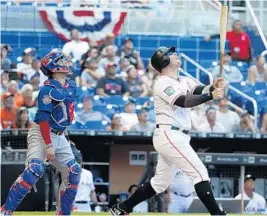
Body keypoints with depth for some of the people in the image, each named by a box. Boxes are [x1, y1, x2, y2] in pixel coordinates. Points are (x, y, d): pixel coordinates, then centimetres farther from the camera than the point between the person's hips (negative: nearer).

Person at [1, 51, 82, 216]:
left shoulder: (71, 86, 7)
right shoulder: (49, 89, -17)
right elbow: (43, 118, -22)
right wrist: (48, 145, -27)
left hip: (60, 136, 9)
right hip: (42, 134, -9)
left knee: (73, 172, 5)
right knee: (35, 169, -25)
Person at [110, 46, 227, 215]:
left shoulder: (184, 81, 15)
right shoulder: (163, 83, -10)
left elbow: (200, 90, -1)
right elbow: (183, 101, -24)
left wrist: (213, 87, -23)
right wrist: (211, 96, -31)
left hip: (175, 137, 10)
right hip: (170, 136, -10)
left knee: (161, 182, 17)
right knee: (200, 173, -13)